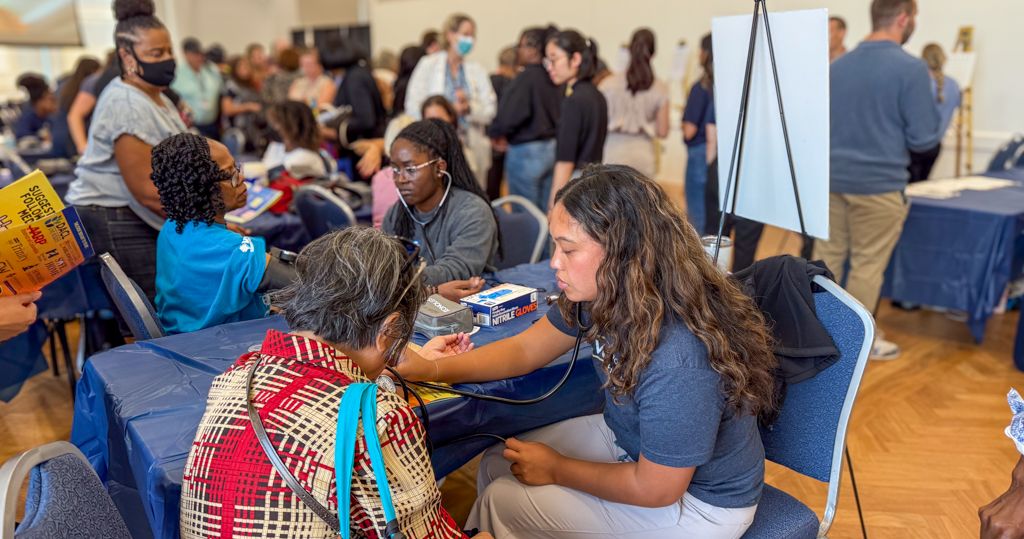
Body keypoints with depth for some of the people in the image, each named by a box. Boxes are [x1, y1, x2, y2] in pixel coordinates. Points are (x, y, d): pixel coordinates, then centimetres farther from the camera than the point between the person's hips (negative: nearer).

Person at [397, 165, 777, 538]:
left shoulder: (679, 361, -38)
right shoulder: (606, 290, -14)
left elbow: (656, 489, -25)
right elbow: (527, 348, -2)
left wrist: (556, 470, -12)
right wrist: (431, 370, -13)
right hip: (632, 437, 7)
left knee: (503, 503, -4)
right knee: (497, 464, 11)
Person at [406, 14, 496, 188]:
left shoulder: (477, 70, 15)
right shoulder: (429, 65, 6)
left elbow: (490, 111, 7)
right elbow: (413, 106, -2)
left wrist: (469, 108, -12)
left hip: (472, 148, 3)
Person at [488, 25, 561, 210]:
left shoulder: (526, 78, -16)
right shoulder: (551, 78, 4)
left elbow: (507, 117, -22)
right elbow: (559, 114, 11)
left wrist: (495, 132, -1)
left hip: (526, 152, -7)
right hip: (551, 149, 7)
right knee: (545, 212, 14)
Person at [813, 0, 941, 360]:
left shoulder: (838, 65, 6)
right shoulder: (911, 68, -12)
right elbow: (923, 139, -11)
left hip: (833, 179, 5)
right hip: (878, 183, -5)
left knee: (827, 256, 13)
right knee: (868, 264, 6)